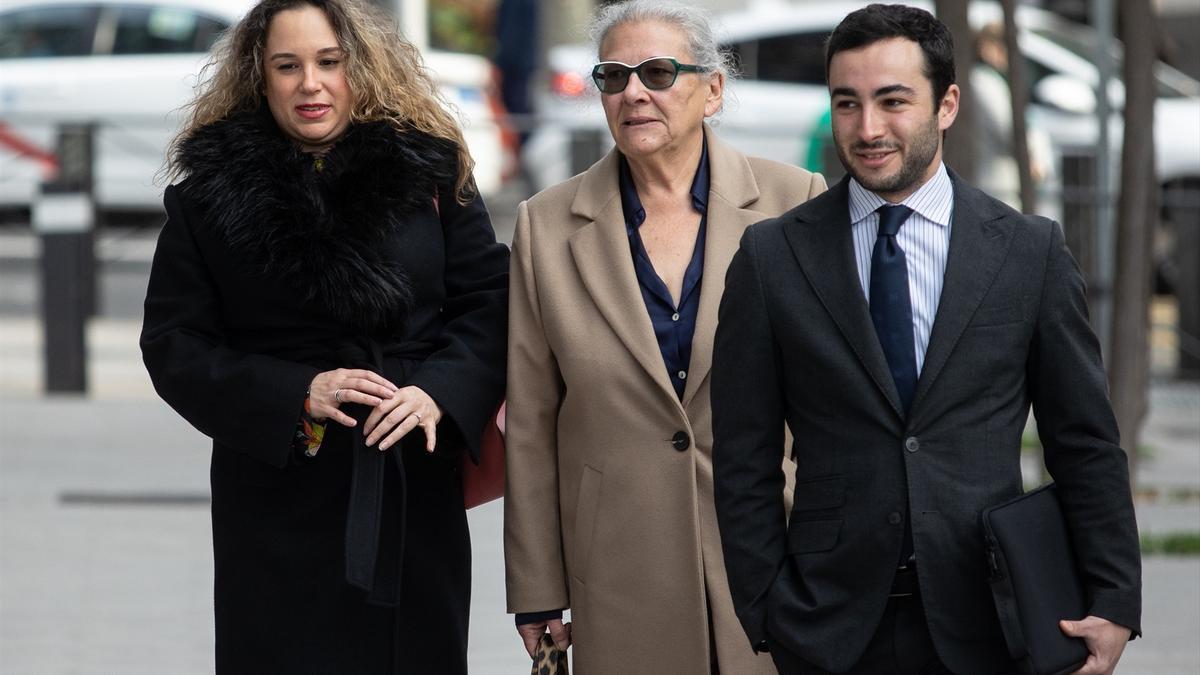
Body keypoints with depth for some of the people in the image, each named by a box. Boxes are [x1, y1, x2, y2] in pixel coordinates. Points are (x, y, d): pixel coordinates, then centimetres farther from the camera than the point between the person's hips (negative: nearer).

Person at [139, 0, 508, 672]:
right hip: (278, 492, -1)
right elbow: (174, 344, 1)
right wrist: (295, 394, -13)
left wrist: (440, 393, -13)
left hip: (414, 486, 1)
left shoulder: (431, 169, 5)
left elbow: (487, 301, 6)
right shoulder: (212, 190, 3)